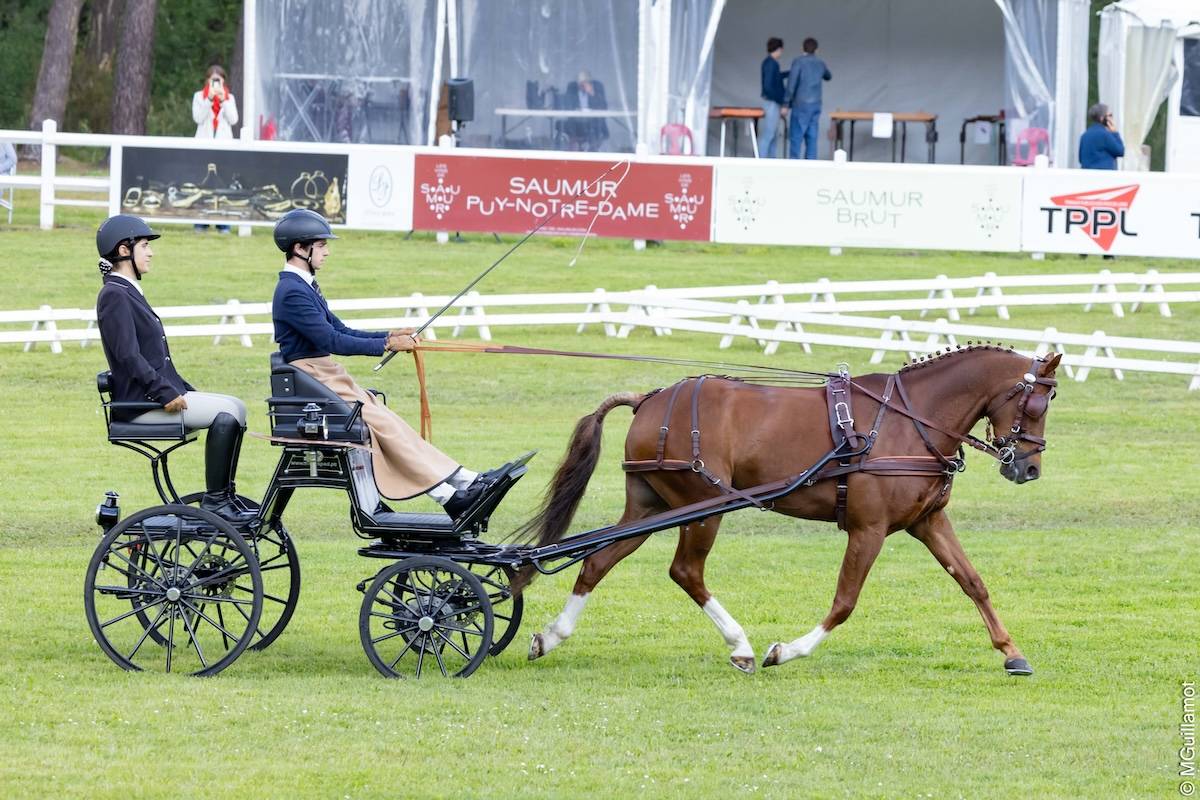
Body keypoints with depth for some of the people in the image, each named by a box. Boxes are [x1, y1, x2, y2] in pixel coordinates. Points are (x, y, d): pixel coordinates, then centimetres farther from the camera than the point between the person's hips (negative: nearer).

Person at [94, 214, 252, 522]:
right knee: (227, 412, -18)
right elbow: (129, 356, -20)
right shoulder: (114, 295, -11)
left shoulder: (131, 293, 21)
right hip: (138, 402, -10)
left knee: (235, 408, 5)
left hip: (161, 392, 10)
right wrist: (166, 395, -24)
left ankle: (224, 497, 4)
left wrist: (186, 391, 14)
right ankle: (214, 500, -17)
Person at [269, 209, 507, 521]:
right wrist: (386, 345, -17)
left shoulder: (304, 287, 18)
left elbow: (340, 331, 19)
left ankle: (466, 482, -5)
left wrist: (390, 336, 7)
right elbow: (332, 340, -21)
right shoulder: (292, 292, -16)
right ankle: (451, 498, -17)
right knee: (384, 425, -15)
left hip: (330, 378, 10)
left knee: (390, 423, 0)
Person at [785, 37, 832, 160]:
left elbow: (791, 84, -13)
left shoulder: (798, 61, -9)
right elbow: (828, 77, 32)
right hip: (816, 105, 5)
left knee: (795, 137, -4)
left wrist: (787, 104, -7)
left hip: (801, 105, -5)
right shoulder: (820, 64, 9)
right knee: (811, 137, 6)